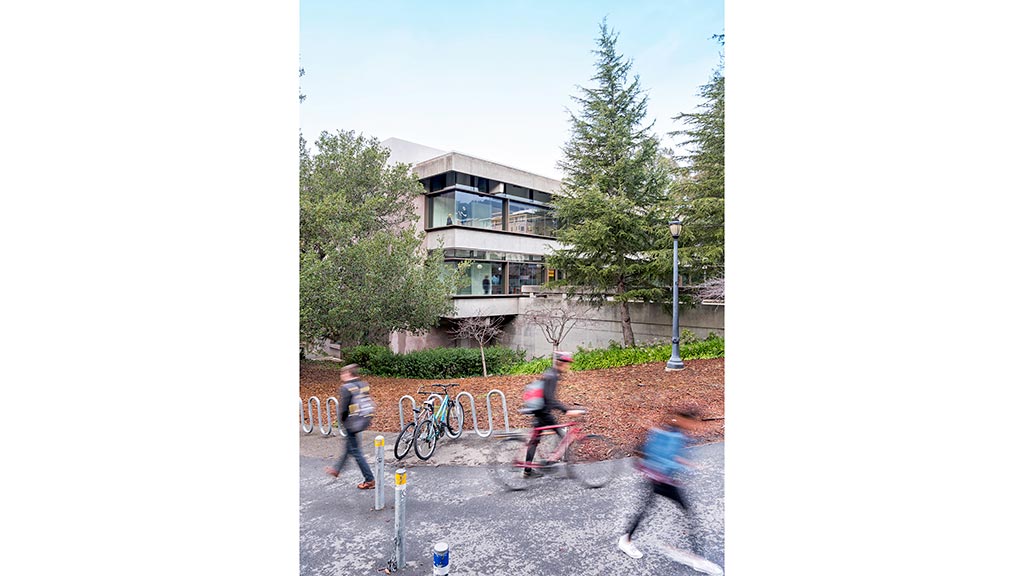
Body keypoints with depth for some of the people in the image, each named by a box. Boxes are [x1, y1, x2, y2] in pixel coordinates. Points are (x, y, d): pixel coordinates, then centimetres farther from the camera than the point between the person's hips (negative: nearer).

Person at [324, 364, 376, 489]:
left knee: (356, 451, 2)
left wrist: (341, 420, -2)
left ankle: (369, 480, 5)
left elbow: (343, 409, -20)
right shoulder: (364, 385, 3)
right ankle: (336, 469, 46)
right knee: (347, 447, 25)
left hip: (350, 423, -8)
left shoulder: (345, 388, -20)